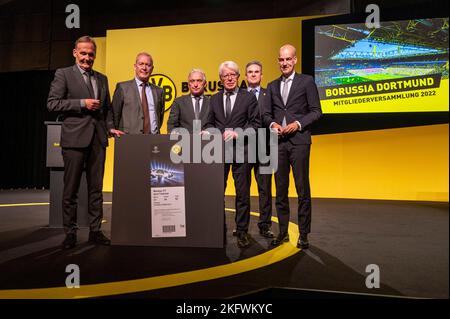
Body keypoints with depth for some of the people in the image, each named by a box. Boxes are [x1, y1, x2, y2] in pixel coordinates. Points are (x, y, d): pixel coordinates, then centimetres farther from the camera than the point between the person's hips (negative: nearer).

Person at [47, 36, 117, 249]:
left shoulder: (102, 78, 18)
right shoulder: (63, 74, 4)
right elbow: (52, 103, -5)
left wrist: (110, 127, 7)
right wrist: (82, 103, -12)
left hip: (98, 138, 4)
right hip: (75, 138, -4)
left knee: (96, 188, 7)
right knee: (71, 189, 3)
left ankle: (95, 231, 16)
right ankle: (70, 232, 14)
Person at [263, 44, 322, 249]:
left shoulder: (306, 81, 3)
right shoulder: (272, 86, 16)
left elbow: (316, 111, 0)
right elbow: (267, 113, 16)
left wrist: (299, 123, -14)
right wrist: (272, 124, -5)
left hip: (299, 141, -4)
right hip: (278, 142, 4)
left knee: (302, 190, 0)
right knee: (281, 190, 8)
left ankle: (303, 234, 11)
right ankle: (283, 232, 20)